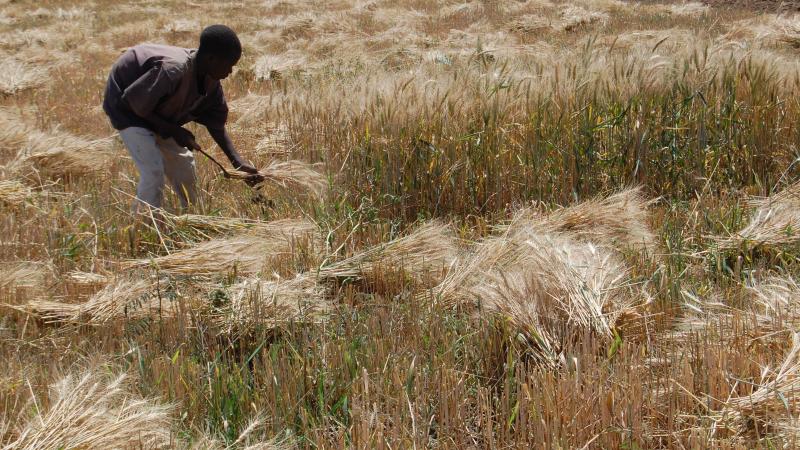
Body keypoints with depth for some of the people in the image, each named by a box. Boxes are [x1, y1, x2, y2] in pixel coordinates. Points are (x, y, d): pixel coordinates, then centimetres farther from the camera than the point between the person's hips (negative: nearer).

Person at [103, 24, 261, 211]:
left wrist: (238, 162, -13)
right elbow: (135, 103, -29)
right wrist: (174, 131, -24)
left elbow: (216, 125, -3)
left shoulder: (211, 83, -12)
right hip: (126, 106, -8)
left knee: (183, 165, 12)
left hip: (154, 111, 8)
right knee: (153, 171, -19)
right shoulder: (172, 70, -38)